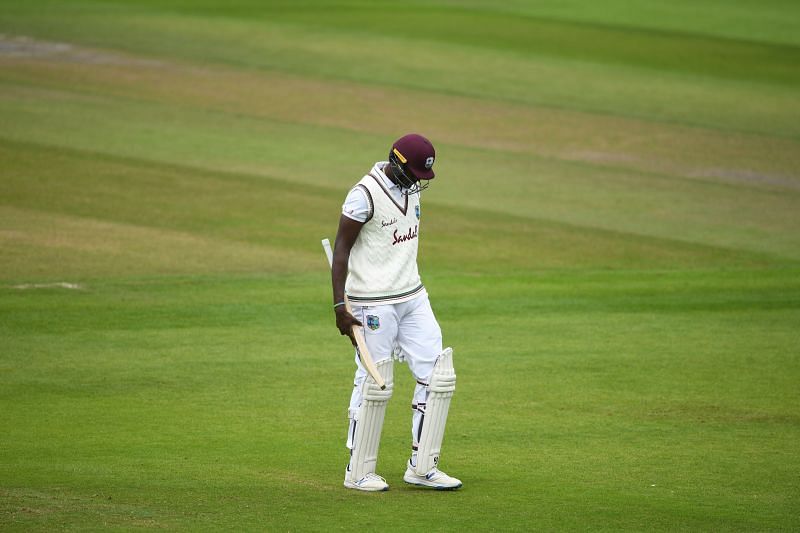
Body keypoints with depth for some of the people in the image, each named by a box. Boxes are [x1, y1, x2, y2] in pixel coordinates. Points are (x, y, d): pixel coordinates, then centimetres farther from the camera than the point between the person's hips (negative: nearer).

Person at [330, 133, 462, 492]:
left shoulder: (411, 187, 7)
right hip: (373, 304, -8)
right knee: (374, 386, -2)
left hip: (413, 297, 8)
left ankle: (422, 467, 10)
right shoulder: (365, 195, -17)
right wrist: (340, 307, -19)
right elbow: (341, 250, -14)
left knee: (438, 377, 3)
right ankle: (358, 472, 10)